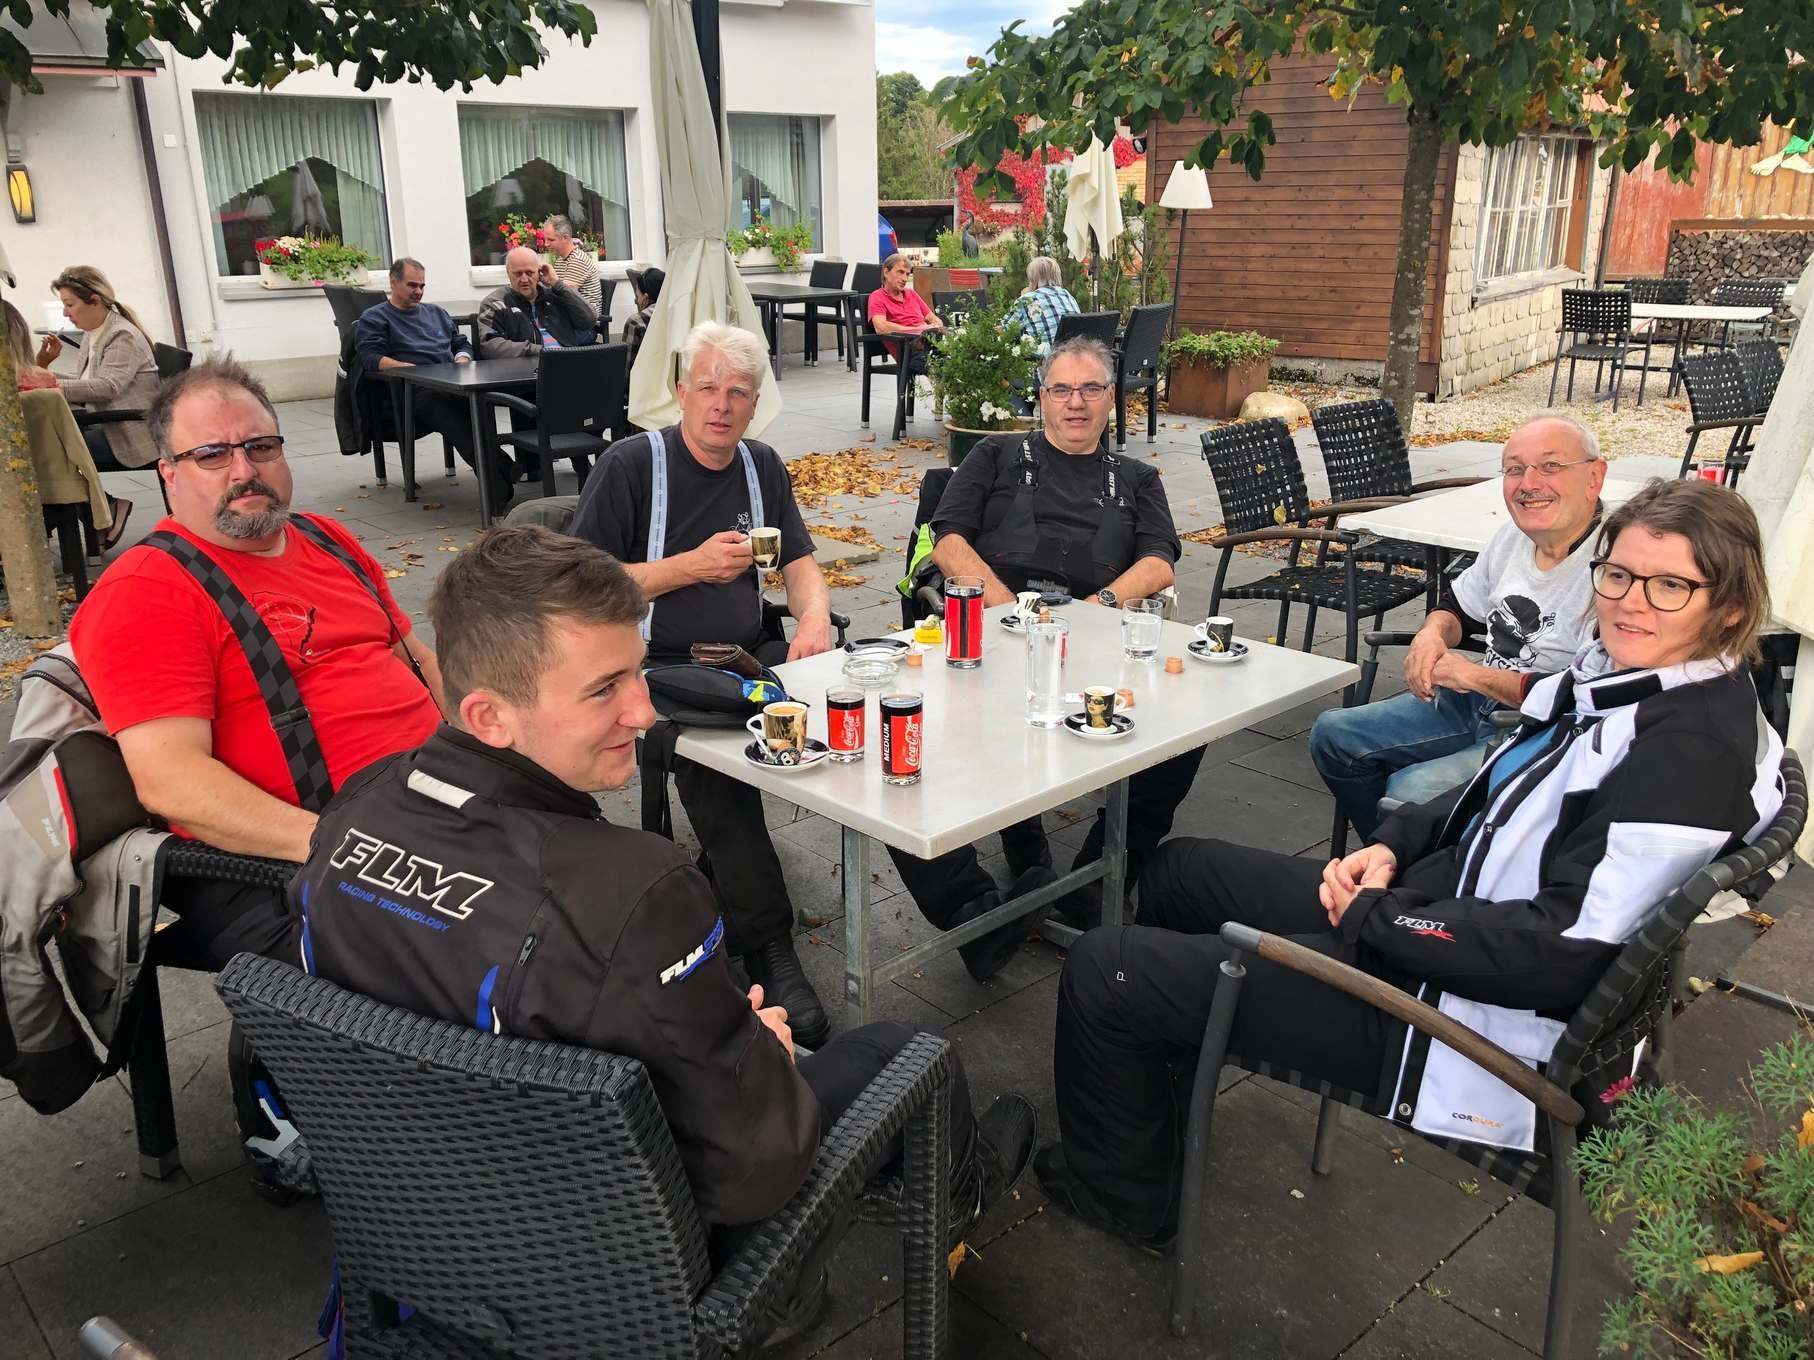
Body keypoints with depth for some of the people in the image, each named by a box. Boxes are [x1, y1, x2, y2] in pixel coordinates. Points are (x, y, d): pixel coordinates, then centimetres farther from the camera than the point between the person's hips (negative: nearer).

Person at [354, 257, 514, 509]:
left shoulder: (436, 313, 35)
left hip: (453, 383, 5)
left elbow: (463, 344, 37)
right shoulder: (373, 318, 18)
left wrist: (462, 359, 12)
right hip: (416, 391, -4)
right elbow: (372, 358, 2)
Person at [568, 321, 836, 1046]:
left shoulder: (762, 467, 15)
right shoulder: (631, 463, -3)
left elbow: (800, 563, 15)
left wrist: (814, 616, -8)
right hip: (659, 665, -5)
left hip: (747, 656, 6)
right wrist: (692, 564, -14)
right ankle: (768, 949, -25)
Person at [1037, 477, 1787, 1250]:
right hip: (1432, 897, 10)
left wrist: (1375, 916, -18)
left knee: (1102, 973, -11)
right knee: (1179, 871, 21)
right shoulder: (1617, 674, 3)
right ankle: (1151, 1097, 38)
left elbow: (1564, 950, -28)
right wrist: (1391, 846, 0)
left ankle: (1124, 1196, 17)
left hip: (1471, 1009, -10)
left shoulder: (1696, 751, -23)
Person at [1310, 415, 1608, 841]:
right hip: (1474, 702, 9)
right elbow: (1458, 604, 20)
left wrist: (1475, 675, -19)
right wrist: (1431, 634, -5)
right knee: (1333, 734, 5)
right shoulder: (1514, 535, 3)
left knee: (1407, 791, -27)